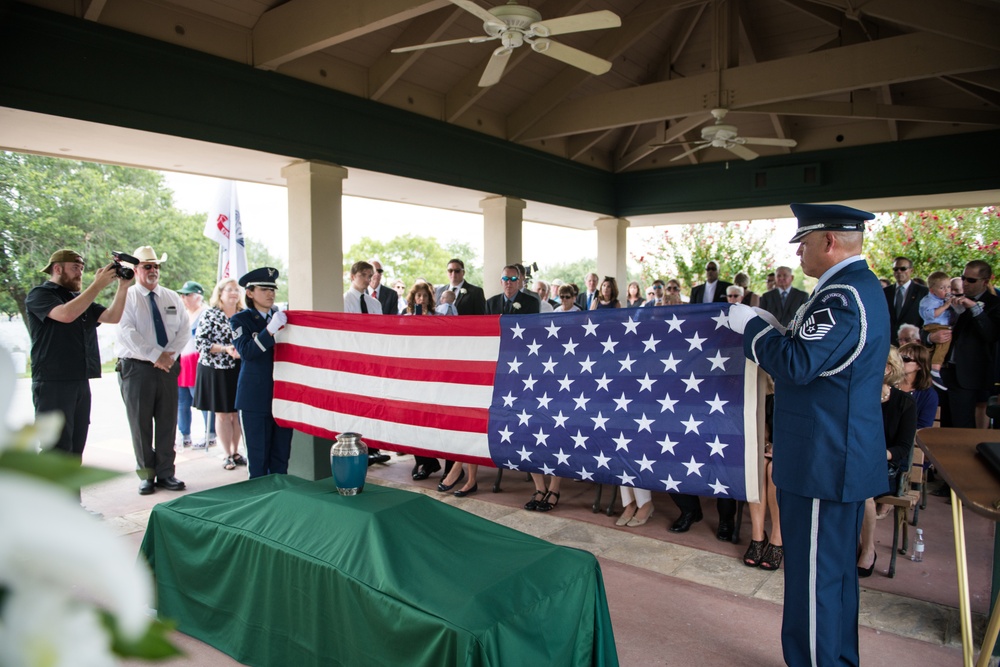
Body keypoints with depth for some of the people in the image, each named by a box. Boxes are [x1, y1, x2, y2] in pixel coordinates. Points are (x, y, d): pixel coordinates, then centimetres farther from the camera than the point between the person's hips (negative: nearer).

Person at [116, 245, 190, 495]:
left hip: (168, 367, 3)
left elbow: (184, 330, 5)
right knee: (140, 424, 3)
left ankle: (166, 473, 14)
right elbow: (127, 333, -12)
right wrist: (156, 355, -18)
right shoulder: (127, 298, -1)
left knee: (168, 422, 5)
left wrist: (170, 354, -11)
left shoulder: (173, 298, 11)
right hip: (137, 368, -3)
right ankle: (146, 475, 14)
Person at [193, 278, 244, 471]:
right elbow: (200, 342, -10)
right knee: (222, 414, 6)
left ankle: (236, 452, 22)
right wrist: (225, 349, -19)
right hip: (217, 370, -3)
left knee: (237, 413, 8)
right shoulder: (210, 315, -4)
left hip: (239, 370, 3)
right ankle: (227, 455, 17)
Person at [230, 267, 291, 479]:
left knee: (281, 457, 10)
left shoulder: (282, 317, 11)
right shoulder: (240, 320, 1)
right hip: (255, 399, -4)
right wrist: (270, 330, -26)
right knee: (258, 457, 4)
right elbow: (246, 351, -16)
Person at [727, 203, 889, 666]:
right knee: (835, 571, 23)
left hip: (824, 462, -11)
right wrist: (764, 330, 10)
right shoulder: (860, 285, 13)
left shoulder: (842, 295, -20)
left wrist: (750, 326, -14)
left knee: (814, 575, 2)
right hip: (842, 456, 11)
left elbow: (797, 364, -27)